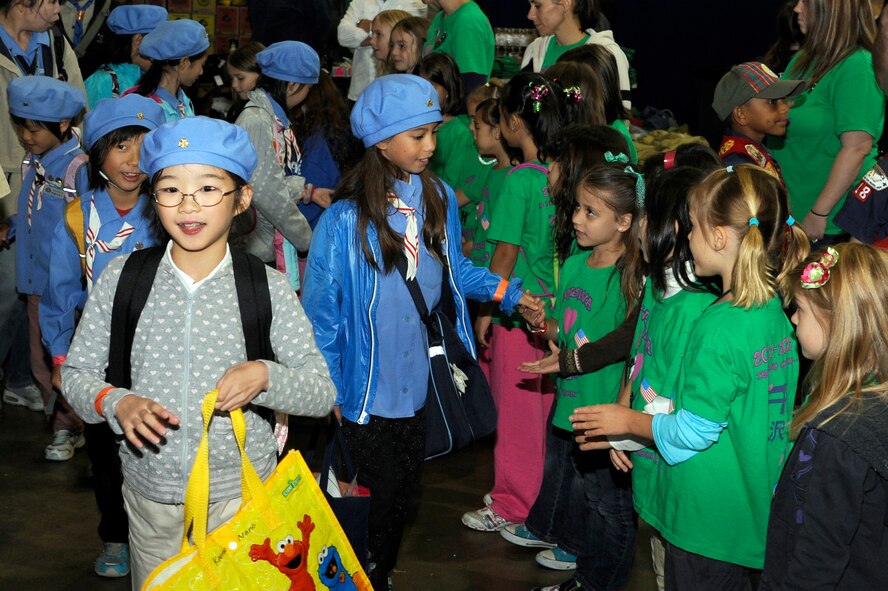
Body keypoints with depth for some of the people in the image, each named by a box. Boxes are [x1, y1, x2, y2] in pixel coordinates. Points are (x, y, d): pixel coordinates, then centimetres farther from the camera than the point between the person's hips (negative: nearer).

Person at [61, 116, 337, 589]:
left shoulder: (268, 289, -7)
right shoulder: (122, 278, -4)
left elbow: (322, 392, -4)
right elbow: (77, 371, 3)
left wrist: (265, 377, -24)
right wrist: (116, 403, -17)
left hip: (243, 496, -1)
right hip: (150, 495, 2)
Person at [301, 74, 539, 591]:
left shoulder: (439, 198, -3)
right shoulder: (346, 219, -18)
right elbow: (321, 307, -12)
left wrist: (507, 292, -1)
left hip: (418, 387, 5)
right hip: (365, 395, -5)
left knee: (404, 498, 20)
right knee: (371, 501, 9)